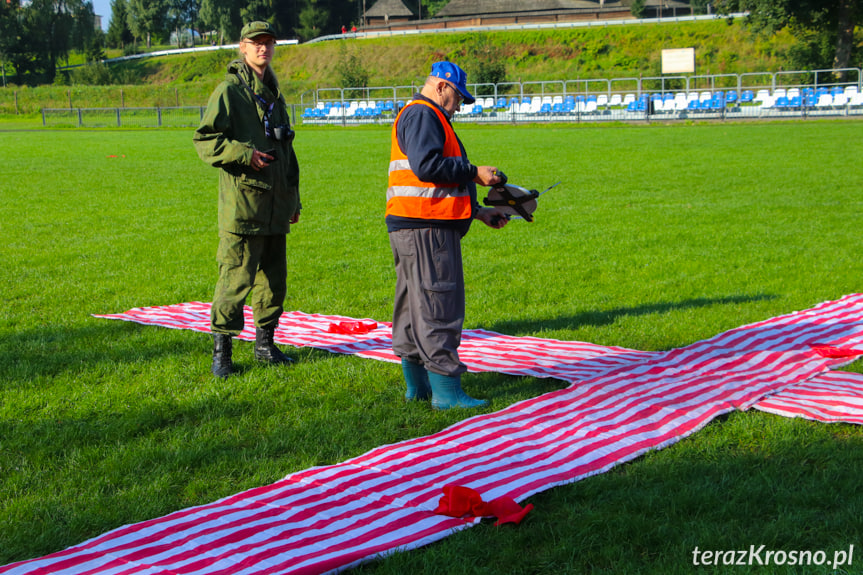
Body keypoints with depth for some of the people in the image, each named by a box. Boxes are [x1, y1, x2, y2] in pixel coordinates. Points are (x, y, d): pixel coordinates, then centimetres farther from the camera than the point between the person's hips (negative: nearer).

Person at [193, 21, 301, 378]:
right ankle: (221, 350, 0)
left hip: (274, 208, 7)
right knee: (235, 278, -8)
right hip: (242, 204, -7)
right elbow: (204, 139, -9)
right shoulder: (229, 91, -4)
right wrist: (243, 153, -21)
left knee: (274, 278, 12)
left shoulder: (273, 94, 19)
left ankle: (265, 344, 25)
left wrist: (293, 199, 24)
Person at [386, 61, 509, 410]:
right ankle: (446, 392, -9)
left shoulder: (429, 118, 27)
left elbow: (443, 185, 30)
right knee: (437, 305, -10)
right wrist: (474, 172, -14)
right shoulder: (422, 114, -8)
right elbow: (426, 165, -23)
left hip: (418, 227, 11)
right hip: (425, 227, -11)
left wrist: (478, 212, 23)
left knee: (414, 306, 13)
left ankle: (416, 385, 21)